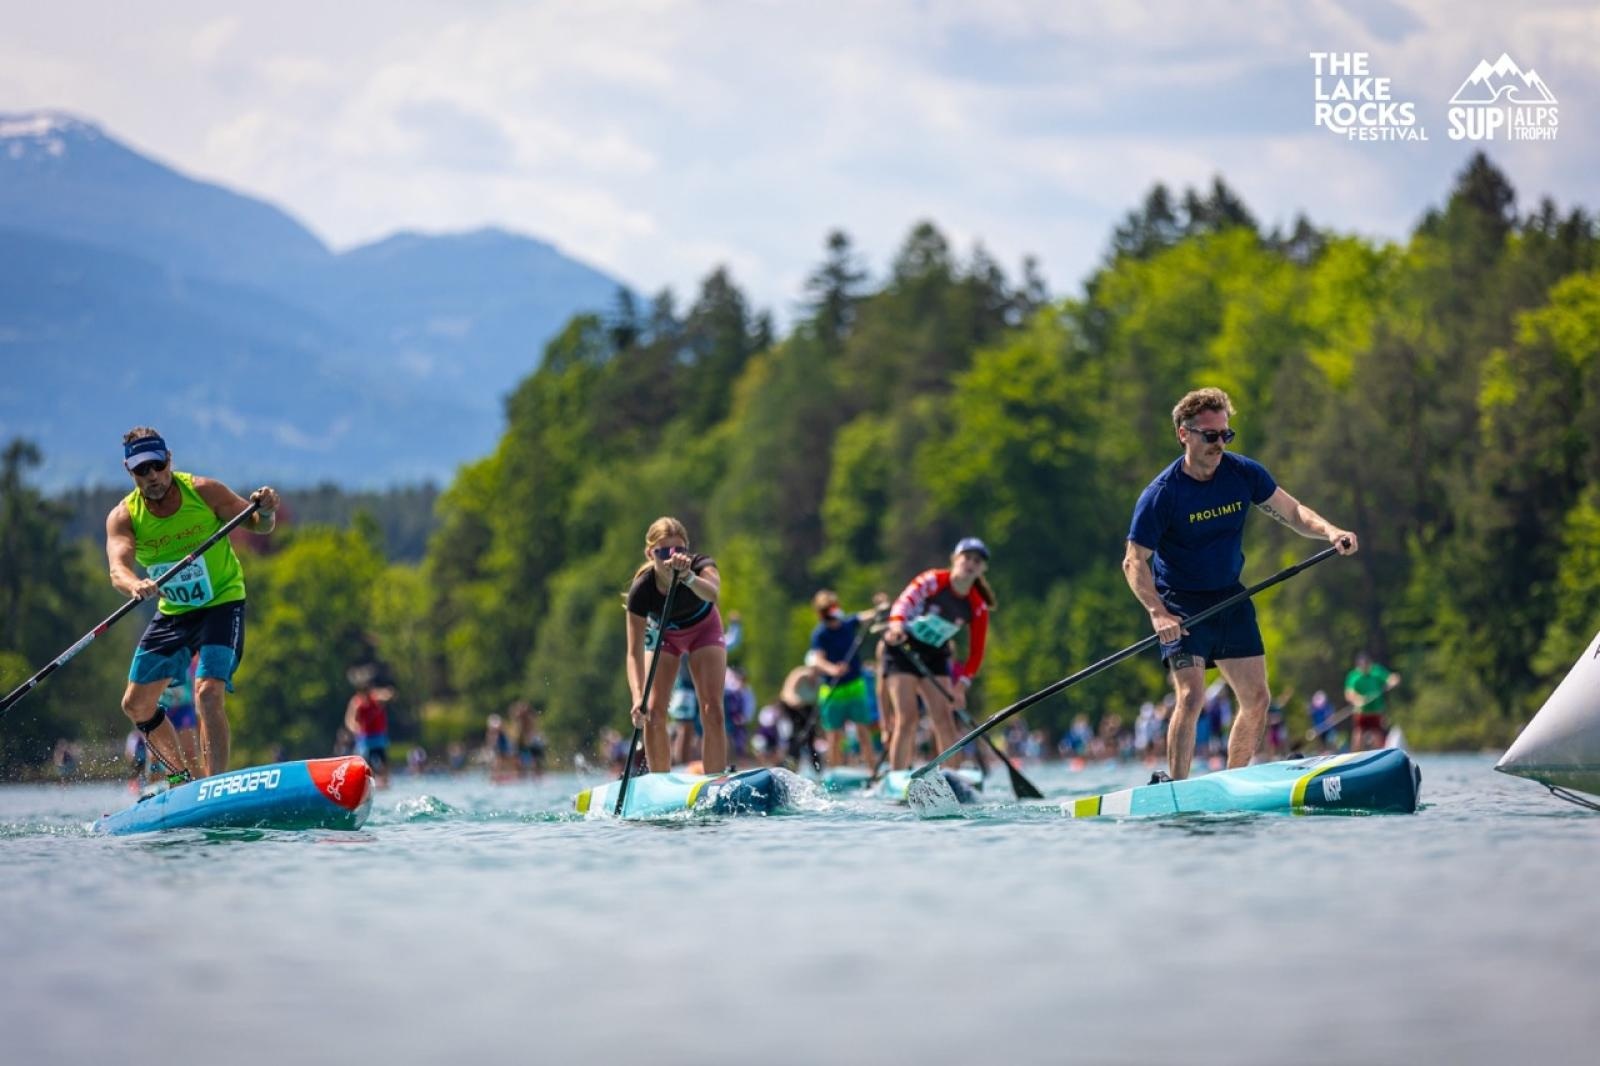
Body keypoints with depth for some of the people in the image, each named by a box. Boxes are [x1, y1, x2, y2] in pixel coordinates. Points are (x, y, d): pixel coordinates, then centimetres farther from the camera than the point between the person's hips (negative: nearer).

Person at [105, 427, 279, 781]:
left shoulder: (202, 492, -16)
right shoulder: (123, 517, -12)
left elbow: (256, 525, -10)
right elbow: (118, 570, -30)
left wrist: (265, 511, -35)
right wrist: (135, 585, -54)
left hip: (221, 603, -5)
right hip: (172, 613, 5)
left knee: (209, 693, -24)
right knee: (136, 705, 9)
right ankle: (186, 776, 28)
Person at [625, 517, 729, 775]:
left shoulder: (700, 565, -35)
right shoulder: (641, 589, -34)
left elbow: (712, 594, -60)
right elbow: (635, 653, -36)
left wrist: (687, 576, -79)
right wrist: (638, 696, -50)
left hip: (703, 630, 0)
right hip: (662, 635, 0)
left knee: (712, 711, -11)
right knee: (653, 713, -12)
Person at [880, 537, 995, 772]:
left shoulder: (977, 607, -5)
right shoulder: (932, 581, -15)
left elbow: (975, 653, -4)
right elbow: (906, 599, -34)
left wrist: (960, 685, -17)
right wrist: (897, 623, -56)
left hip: (935, 658, 4)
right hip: (902, 649, -4)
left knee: (945, 720, -4)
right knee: (907, 719, -14)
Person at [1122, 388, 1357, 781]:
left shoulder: (1243, 473, -4)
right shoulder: (1161, 494, -17)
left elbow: (1292, 512, 2)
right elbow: (1134, 562, -17)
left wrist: (1330, 531, -19)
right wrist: (1157, 613, -32)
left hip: (1231, 599, 6)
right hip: (1181, 604, -6)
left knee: (1257, 700, 6)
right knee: (1191, 696, -20)